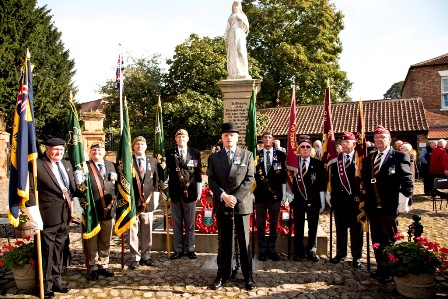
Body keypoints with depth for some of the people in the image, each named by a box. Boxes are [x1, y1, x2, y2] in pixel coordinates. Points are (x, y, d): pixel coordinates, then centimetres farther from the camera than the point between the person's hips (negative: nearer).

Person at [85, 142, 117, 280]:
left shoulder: (111, 166, 13)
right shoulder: (85, 167, -3)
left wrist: (113, 201, 8)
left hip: (108, 209, 4)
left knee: (106, 241, 12)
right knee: (92, 241, 7)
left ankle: (103, 265, 25)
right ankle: (93, 267, 20)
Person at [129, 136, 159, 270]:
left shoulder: (153, 161, 11)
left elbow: (156, 180, 13)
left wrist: (155, 197, 7)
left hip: (148, 201, 3)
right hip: (132, 201, -2)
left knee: (147, 231, 8)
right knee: (133, 231, 2)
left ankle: (146, 256, 19)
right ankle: (135, 258, 13)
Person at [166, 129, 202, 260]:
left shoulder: (195, 153, 3)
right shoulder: (169, 153, 3)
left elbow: (198, 173, 4)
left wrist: (199, 191, 3)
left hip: (190, 191, 0)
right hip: (175, 191, 1)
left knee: (190, 223, 8)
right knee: (176, 223, 8)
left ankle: (190, 249, 20)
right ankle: (178, 249, 19)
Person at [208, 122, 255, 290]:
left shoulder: (247, 155, 4)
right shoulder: (214, 157, 9)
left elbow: (249, 179, -3)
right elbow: (211, 180, 2)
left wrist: (236, 197, -14)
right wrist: (223, 196, -14)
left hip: (242, 203, -1)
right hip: (221, 205, 1)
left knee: (244, 242, 6)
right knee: (223, 242, 9)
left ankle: (248, 276, 17)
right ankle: (222, 275, 20)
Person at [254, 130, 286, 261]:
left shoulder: (281, 155, 4)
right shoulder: (256, 155, 5)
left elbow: (284, 174, 3)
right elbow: (253, 174, 3)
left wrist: (284, 192, 0)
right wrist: (252, 191, -2)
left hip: (275, 193, 0)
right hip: (260, 193, 0)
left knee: (274, 223, 9)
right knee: (260, 223, 7)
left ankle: (272, 249, 21)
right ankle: (262, 250, 17)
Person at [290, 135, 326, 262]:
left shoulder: (318, 164, 2)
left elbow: (321, 185, 2)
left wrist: (322, 202, 1)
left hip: (313, 201, 0)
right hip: (298, 200, 0)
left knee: (313, 228, 8)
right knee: (298, 228, 7)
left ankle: (311, 251, 22)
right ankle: (299, 252, 19)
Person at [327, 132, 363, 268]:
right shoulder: (336, 158, 6)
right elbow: (332, 178, 5)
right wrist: (330, 195, 0)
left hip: (355, 199, -3)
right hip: (339, 199, 3)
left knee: (356, 229, 7)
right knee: (340, 229, 13)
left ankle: (356, 257, 19)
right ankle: (340, 254, 27)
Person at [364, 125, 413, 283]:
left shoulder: (399, 157, -8)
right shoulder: (370, 157, 11)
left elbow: (407, 180, -12)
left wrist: (404, 198, -18)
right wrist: (366, 201, 9)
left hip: (389, 206, -6)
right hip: (373, 206, 6)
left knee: (390, 240, 6)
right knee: (376, 240, 16)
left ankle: (390, 271, 21)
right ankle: (380, 268, 30)